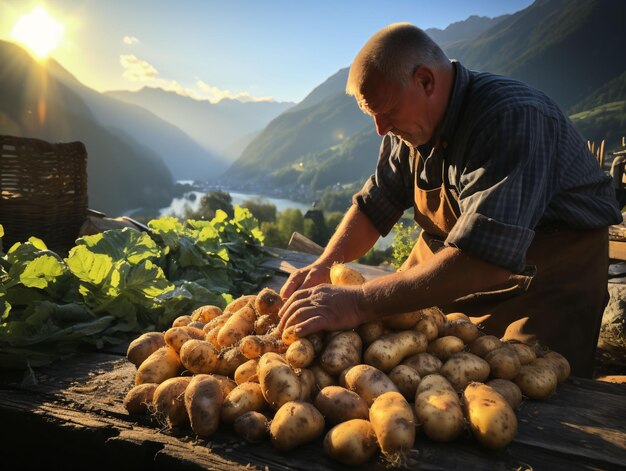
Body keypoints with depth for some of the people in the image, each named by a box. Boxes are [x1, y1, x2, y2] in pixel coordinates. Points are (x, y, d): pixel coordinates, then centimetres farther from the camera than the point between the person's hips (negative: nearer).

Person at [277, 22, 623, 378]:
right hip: (450, 262, 6)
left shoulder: (512, 119, -30)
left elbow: (485, 257, -41)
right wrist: (325, 266, -16)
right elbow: (373, 206, 3)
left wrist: (360, 303, -44)